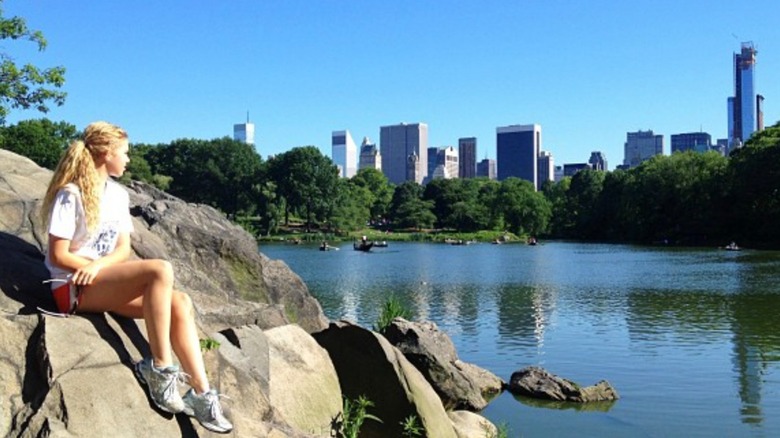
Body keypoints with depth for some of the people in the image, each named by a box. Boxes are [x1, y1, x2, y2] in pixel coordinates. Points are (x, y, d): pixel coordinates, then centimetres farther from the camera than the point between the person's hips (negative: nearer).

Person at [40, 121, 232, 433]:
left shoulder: (118, 194, 13)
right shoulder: (70, 194, -8)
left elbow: (123, 248, 7)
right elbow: (58, 256, -11)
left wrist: (100, 265, -13)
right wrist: (94, 267, -15)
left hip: (109, 282, 7)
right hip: (74, 287, -7)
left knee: (180, 303, -19)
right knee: (160, 270, -31)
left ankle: (201, 393, -23)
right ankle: (160, 368, -25)